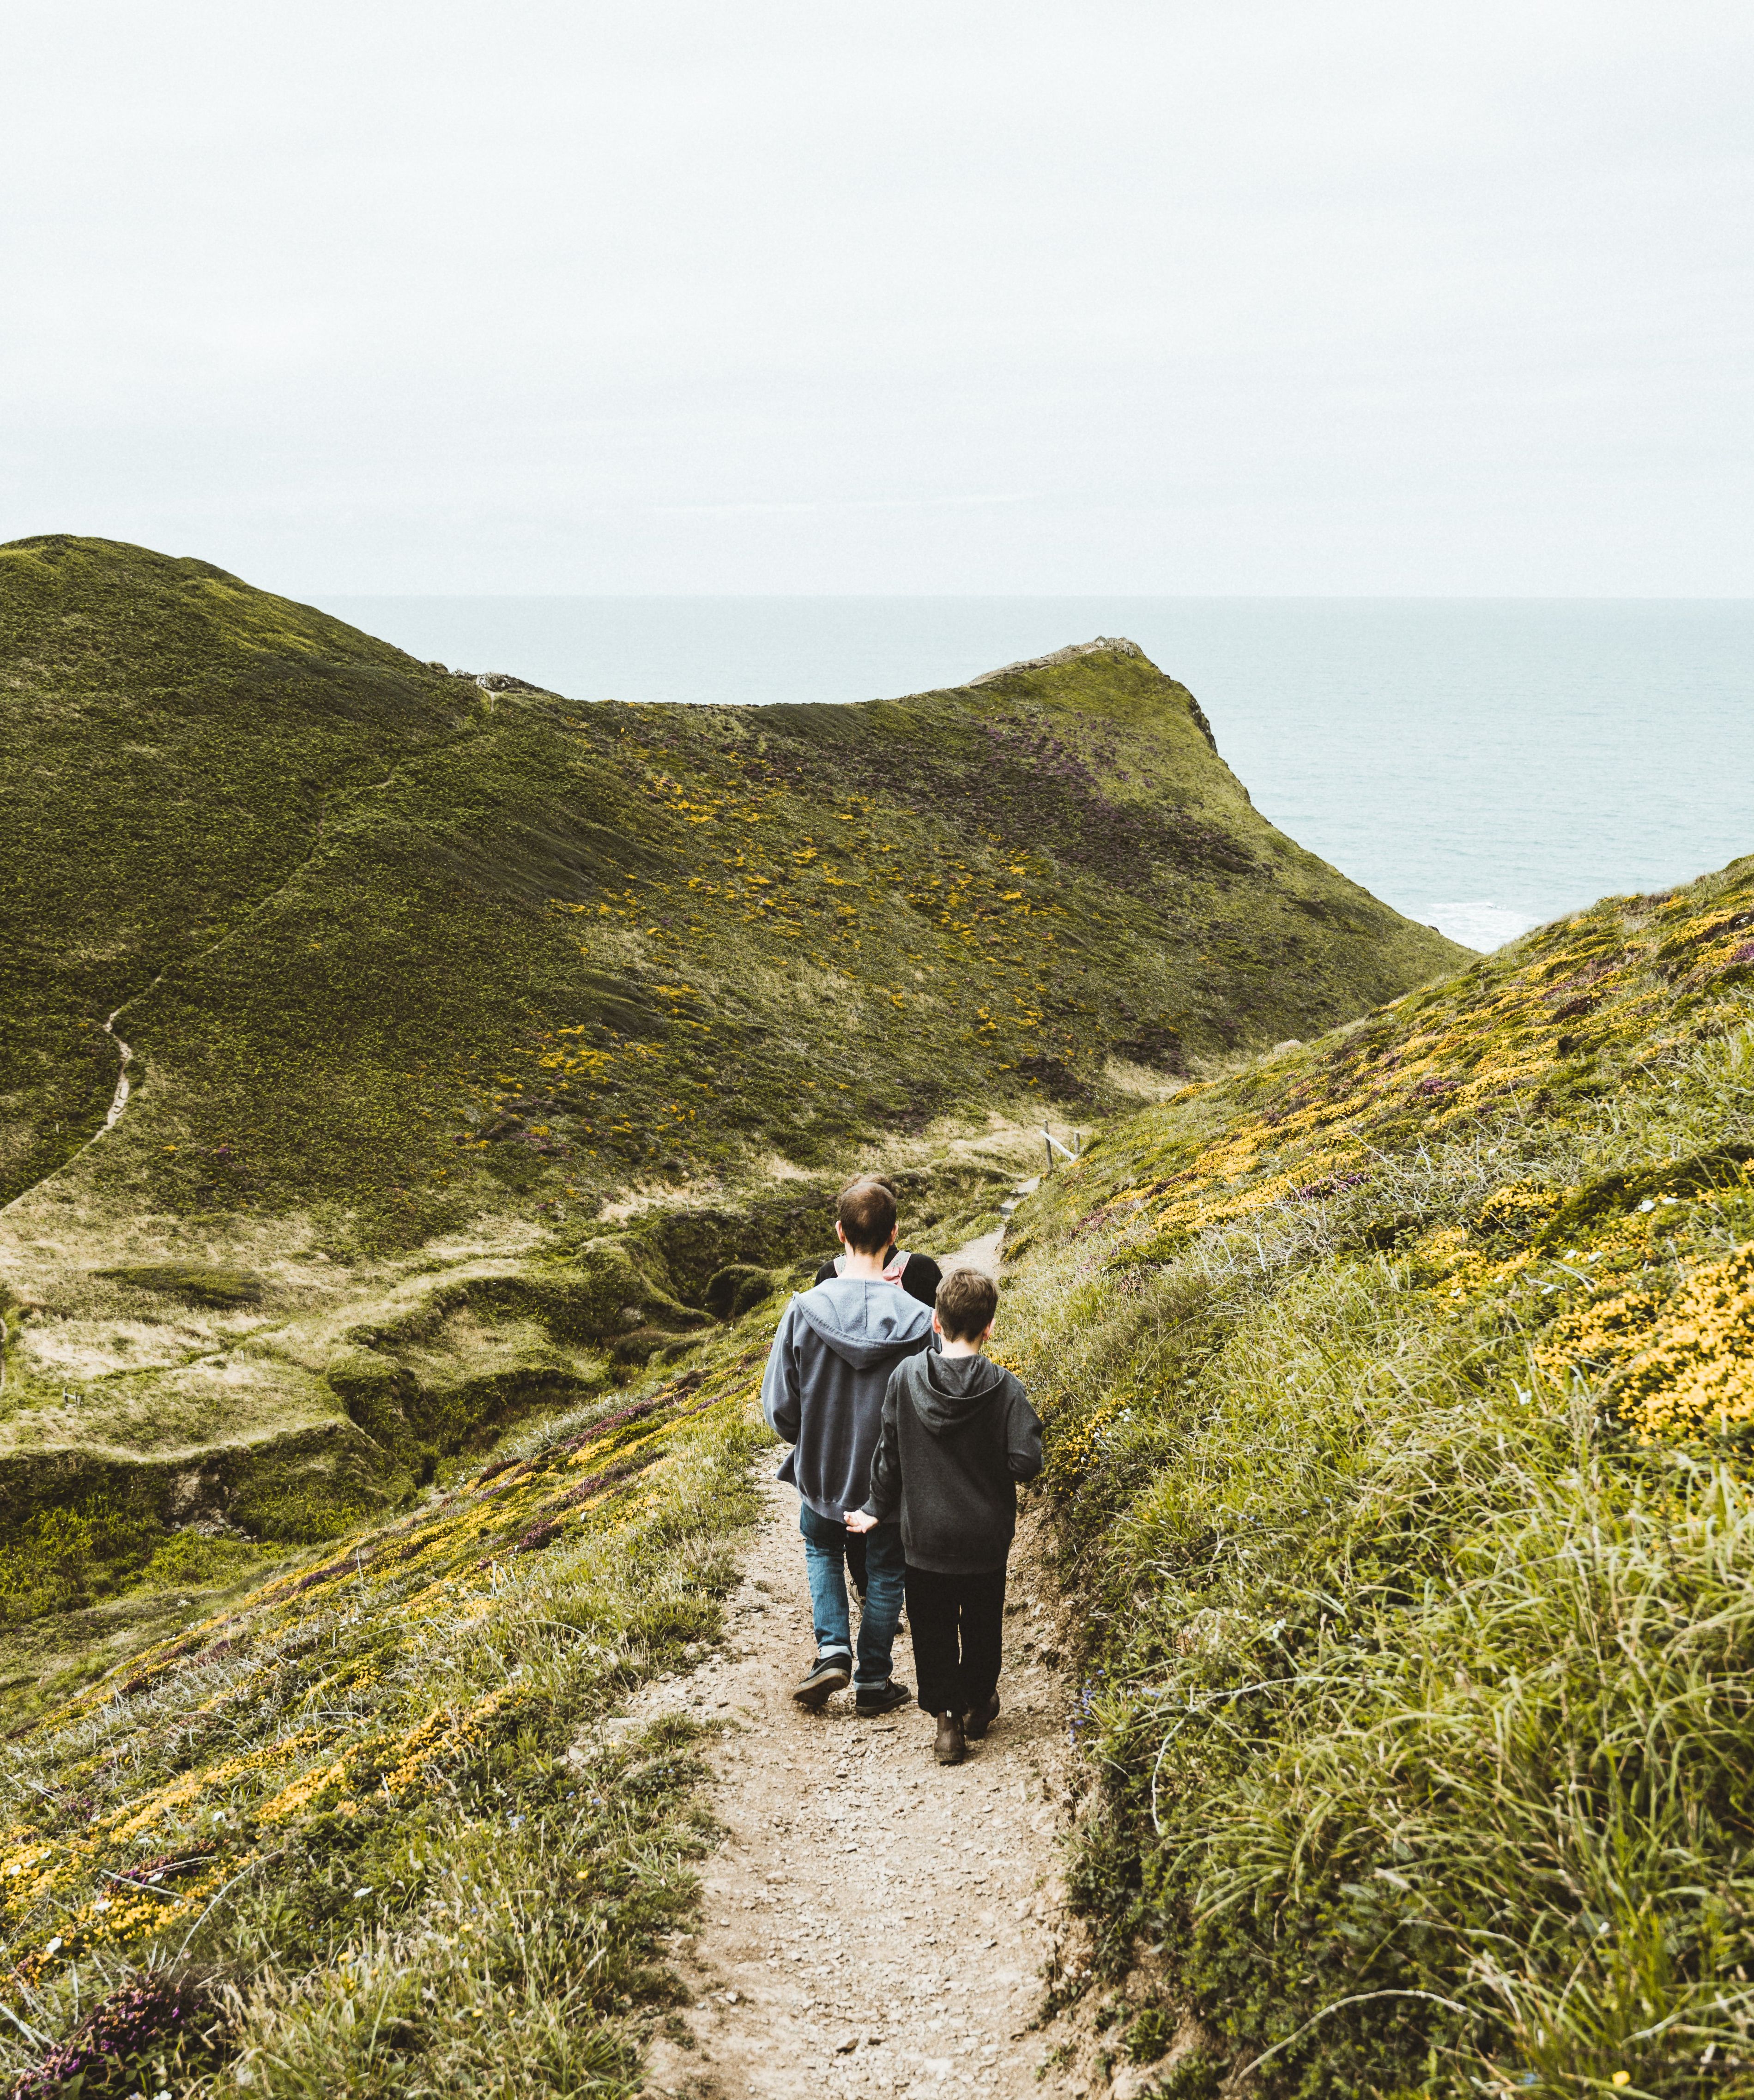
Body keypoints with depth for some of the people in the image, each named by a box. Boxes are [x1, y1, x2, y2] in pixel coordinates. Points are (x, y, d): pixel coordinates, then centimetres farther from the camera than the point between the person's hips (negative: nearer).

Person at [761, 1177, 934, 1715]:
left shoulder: (805, 1309, -19)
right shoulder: (917, 1321, -22)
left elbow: (778, 1407, -11)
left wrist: (809, 1444, 10)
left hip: (821, 1470, 1)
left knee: (822, 1550, 29)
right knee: (884, 1571, 20)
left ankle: (833, 1650, 13)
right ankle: (873, 1682, 28)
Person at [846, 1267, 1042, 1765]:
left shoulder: (906, 1377, -11)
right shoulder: (1005, 1388, -16)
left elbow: (889, 1453, -3)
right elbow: (1025, 1462, -18)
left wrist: (876, 1509, 9)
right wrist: (989, 1463, 4)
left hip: (924, 1537, 0)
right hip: (986, 1538, 0)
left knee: (933, 1629, 14)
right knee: (982, 1625, 21)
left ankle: (946, 1719, 10)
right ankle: (979, 1706, 36)